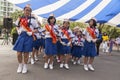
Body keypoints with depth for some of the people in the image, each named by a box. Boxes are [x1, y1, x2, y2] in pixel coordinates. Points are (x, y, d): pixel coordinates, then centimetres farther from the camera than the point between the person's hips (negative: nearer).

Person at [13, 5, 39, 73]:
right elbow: (17, 27, 23)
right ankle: (20, 65, 26)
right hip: (21, 36, 2)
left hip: (29, 37, -2)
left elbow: (37, 30, 5)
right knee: (19, 53, 2)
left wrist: (31, 32, -12)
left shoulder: (33, 20, 2)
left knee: (26, 53, 6)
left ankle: (25, 66, 25)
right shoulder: (20, 19, 10)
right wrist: (19, 31, 4)